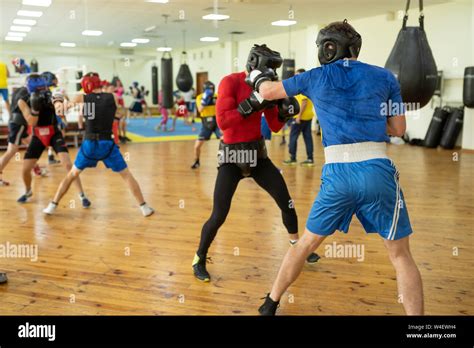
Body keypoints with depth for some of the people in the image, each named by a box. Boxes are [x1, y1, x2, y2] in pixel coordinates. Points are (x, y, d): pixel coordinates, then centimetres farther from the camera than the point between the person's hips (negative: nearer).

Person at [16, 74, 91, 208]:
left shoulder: (50, 96, -13)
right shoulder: (23, 101, -10)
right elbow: (32, 123, -17)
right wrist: (35, 107, -32)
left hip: (54, 134, -2)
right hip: (38, 136, 2)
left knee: (68, 164, -18)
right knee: (25, 169, 4)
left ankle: (82, 195, -9)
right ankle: (28, 191, 36)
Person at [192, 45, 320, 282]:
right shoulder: (230, 82, -13)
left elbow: (275, 127, 9)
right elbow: (222, 121, -24)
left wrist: (285, 111, -10)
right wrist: (252, 103, -27)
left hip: (257, 153, 6)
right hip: (232, 156, -6)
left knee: (286, 202, 7)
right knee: (219, 216, -10)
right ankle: (199, 260, 15)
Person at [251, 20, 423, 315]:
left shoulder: (316, 78, 9)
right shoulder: (385, 77, 8)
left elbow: (267, 92, 19)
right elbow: (399, 128, 10)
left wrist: (260, 77, 41)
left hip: (338, 174, 1)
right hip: (378, 171, -1)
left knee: (307, 242, 20)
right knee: (400, 254, 11)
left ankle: (270, 305, 32)